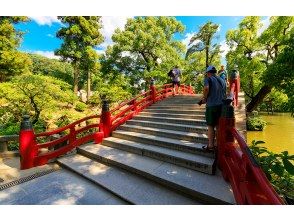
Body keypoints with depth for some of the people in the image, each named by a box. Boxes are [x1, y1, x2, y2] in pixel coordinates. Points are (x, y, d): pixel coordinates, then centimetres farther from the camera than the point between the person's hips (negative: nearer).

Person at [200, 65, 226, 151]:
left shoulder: (208, 79, -3)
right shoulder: (222, 80, 18)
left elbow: (206, 88, -24)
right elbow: (224, 93, 22)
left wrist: (204, 98, -10)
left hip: (212, 106, -6)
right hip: (221, 105, 7)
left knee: (211, 126, 2)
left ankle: (211, 146, 9)